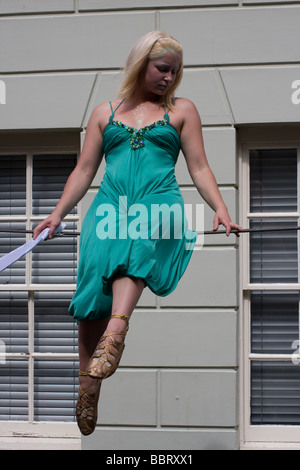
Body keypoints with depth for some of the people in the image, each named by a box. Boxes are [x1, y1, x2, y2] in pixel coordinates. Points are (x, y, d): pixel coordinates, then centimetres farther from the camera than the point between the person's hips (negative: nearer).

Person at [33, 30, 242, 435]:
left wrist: (220, 208, -2)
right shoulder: (105, 113, 23)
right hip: (112, 201, 2)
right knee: (95, 273, -24)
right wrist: (57, 214, 9)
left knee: (136, 240, -37)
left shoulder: (182, 110, 21)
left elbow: (199, 168, 14)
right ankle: (88, 386, -21)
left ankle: (115, 331, -56)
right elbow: (84, 171, 21)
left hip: (159, 202, -1)